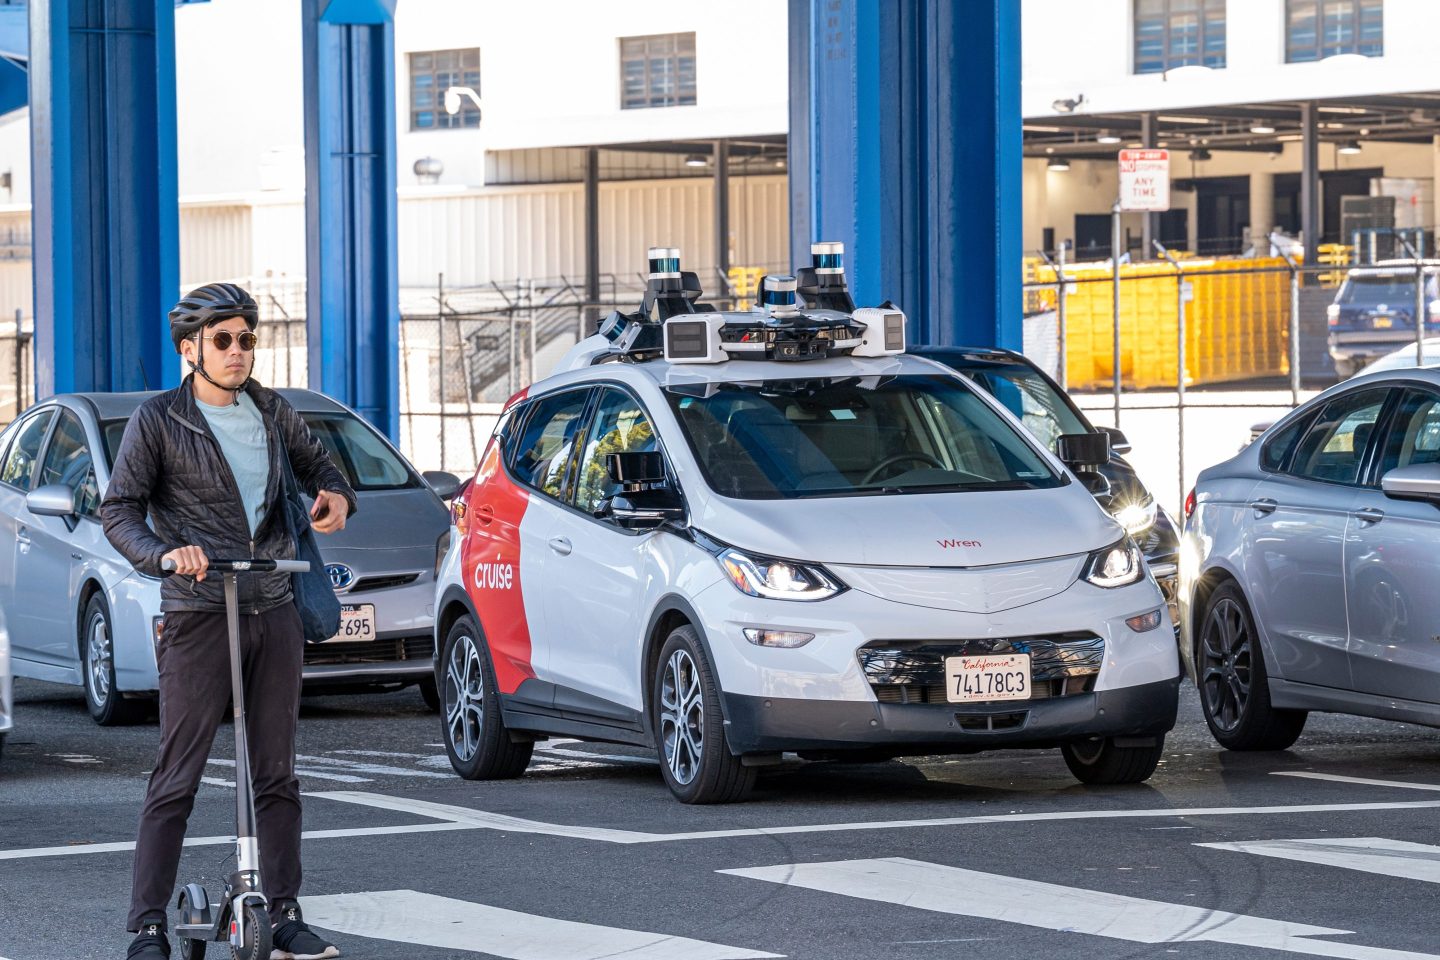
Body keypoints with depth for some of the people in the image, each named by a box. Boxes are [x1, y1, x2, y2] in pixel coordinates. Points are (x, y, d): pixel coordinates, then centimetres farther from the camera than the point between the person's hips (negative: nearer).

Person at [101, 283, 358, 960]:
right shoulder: (158, 422, -2)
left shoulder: (274, 414, 12)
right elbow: (119, 509, -6)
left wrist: (335, 496, 3)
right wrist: (161, 552, -26)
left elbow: (316, 465, 27)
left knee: (277, 775, 8)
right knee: (176, 778, -7)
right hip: (198, 617, -5)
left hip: (274, 612, 5)